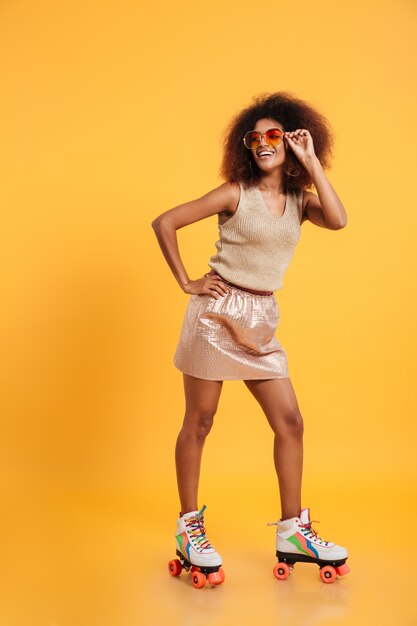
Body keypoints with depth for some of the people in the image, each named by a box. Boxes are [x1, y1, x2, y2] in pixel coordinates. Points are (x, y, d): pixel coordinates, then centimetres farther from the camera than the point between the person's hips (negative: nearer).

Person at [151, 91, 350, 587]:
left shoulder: (300, 201, 6)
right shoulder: (235, 194, -6)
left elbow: (337, 220, -16)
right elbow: (164, 222, -8)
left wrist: (312, 162, -11)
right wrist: (186, 282, -9)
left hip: (261, 320, 5)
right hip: (217, 310, -5)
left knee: (290, 422, 4)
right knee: (198, 422, 3)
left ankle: (292, 528, 17)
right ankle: (189, 526, 17)